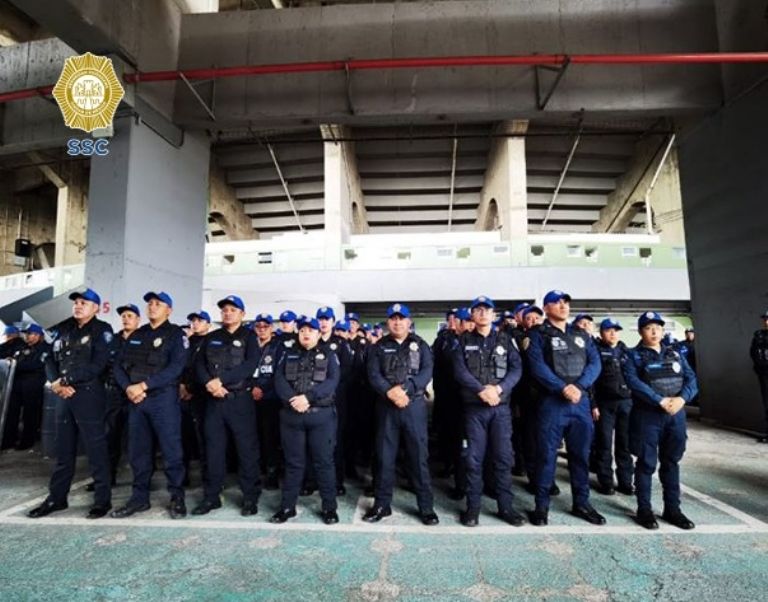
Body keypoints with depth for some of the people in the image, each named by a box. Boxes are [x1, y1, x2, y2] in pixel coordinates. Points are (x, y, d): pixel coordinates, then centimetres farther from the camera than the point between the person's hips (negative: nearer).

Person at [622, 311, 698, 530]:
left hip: (676, 416, 5)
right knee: (646, 463, 2)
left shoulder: (675, 354, 13)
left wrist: (681, 398, -15)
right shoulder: (633, 356, -2)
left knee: (671, 463, 12)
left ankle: (672, 509, 24)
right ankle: (644, 510, 13)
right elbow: (634, 383, -16)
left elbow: (691, 379, 3)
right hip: (647, 416, -4)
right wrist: (661, 401, -24)